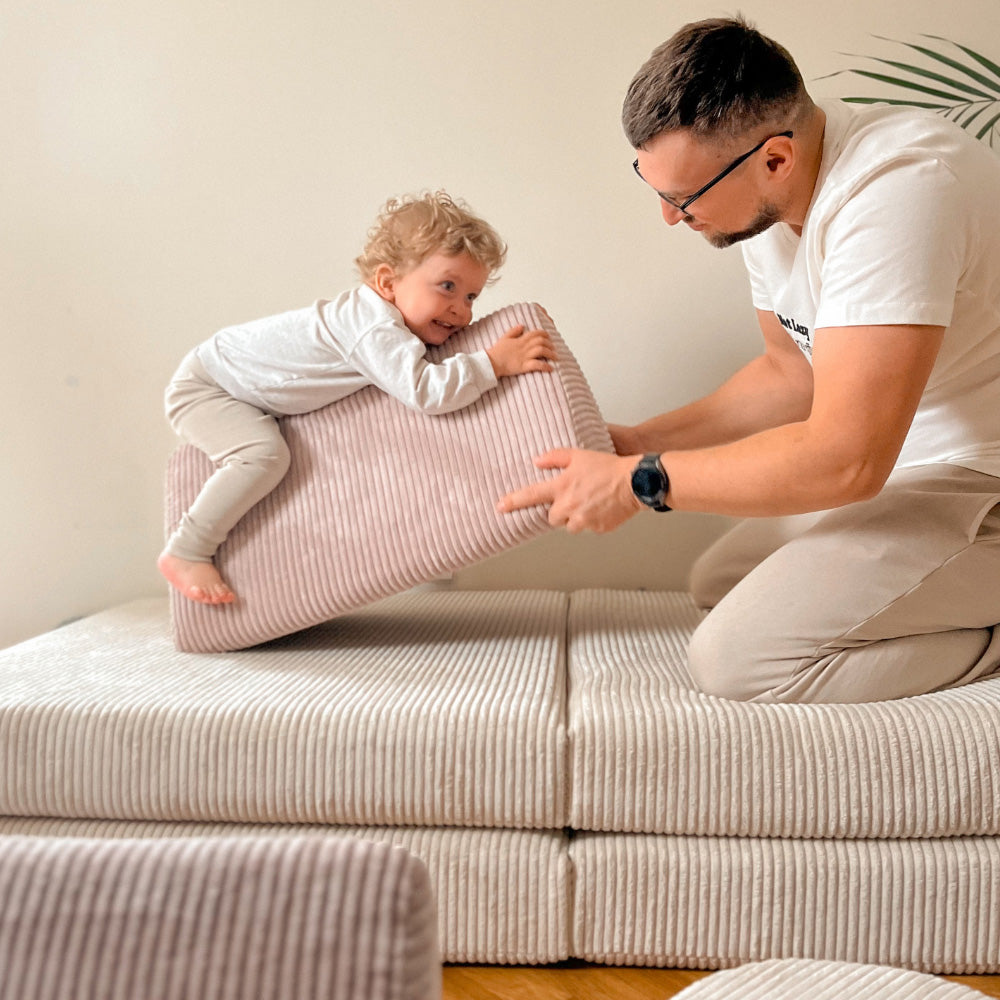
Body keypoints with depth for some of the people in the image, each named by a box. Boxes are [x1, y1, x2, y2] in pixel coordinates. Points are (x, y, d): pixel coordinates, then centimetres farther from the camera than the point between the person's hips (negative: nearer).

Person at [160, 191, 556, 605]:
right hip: (205, 383, -9)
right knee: (263, 454, -27)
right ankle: (185, 553, -15)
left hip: (243, 384, 10)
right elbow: (424, 390, -46)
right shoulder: (374, 331, -35)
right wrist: (495, 362, -39)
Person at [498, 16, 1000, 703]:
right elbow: (792, 373, 12)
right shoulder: (767, 200, 0)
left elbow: (844, 459, -32)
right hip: (891, 454, 9)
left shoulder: (893, 192, -30)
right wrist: (636, 441, 6)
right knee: (718, 584, 15)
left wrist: (639, 481, -23)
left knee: (735, 659, -18)